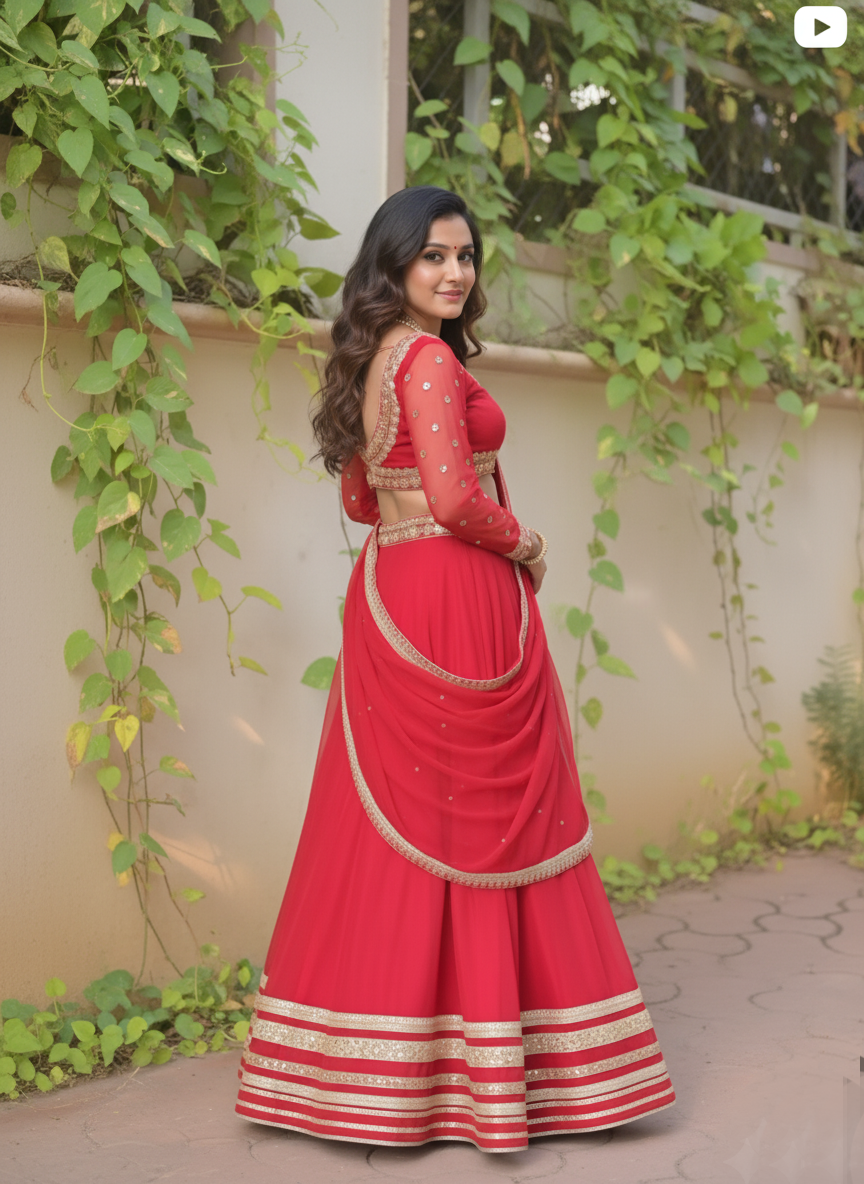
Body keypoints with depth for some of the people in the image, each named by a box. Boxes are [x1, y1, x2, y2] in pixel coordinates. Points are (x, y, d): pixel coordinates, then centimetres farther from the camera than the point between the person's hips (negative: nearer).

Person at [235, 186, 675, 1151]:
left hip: (387, 595, 9)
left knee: (397, 824, 11)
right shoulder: (432, 359, -12)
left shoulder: (369, 361, 16)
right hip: (459, 606, -9)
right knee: (482, 820, -2)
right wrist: (524, 543, -4)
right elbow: (454, 499, -20)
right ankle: (490, 1063, 5)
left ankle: (382, 1063, 19)